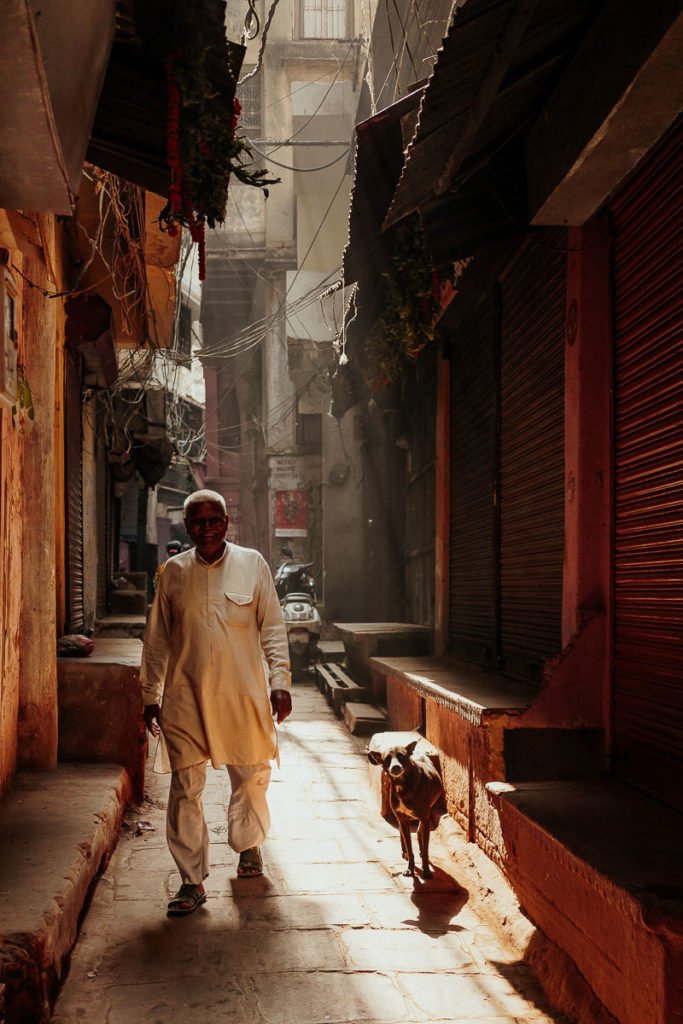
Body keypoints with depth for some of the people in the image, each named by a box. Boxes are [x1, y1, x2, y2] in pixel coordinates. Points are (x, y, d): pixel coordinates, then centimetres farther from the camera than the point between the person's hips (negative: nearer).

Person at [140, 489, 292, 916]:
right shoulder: (174, 571, 6)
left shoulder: (252, 564, 3)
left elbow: (273, 628, 5)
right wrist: (151, 695, 9)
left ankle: (247, 843, 38)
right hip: (186, 696, 0)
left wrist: (280, 682, -3)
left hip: (244, 694, 0)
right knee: (185, 788, -3)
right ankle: (192, 880, 6)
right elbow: (158, 638, 11)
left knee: (252, 778, 10)